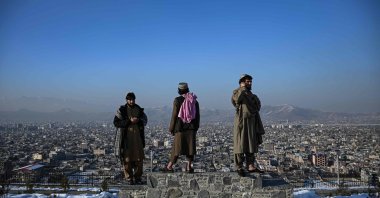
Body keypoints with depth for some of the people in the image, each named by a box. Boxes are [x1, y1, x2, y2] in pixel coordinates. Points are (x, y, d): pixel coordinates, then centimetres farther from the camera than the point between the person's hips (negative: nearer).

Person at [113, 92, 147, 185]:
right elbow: (116, 123, -7)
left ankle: (138, 178, 16)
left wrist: (138, 120, -9)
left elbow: (145, 120, 13)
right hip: (126, 137, -3)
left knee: (139, 158, 4)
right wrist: (129, 121, -15)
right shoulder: (122, 110, 0)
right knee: (127, 159, -1)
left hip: (138, 137, 3)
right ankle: (129, 178, 10)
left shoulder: (139, 109, 10)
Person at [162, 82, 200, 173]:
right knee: (190, 147, 8)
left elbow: (174, 115, -7)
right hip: (191, 128, 3)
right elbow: (197, 116, 8)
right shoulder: (194, 101, 4)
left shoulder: (177, 100, -8)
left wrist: (171, 128, 0)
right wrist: (196, 128, 17)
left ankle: (170, 166, 11)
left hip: (180, 128, -3)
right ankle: (189, 167, 10)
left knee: (177, 147, 4)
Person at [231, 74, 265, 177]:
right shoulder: (237, 92, -5)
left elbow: (257, 106, 21)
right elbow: (235, 100, -29)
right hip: (241, 122, -7)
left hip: (252, 123, 7)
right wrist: (242, 89, -22)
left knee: (252, 144, 9)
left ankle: (250, 166, 16)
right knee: (240, 145, -3)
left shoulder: (252, 95, 18)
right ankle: (239, 167, 5)